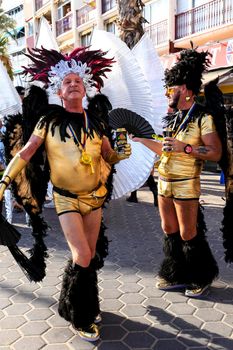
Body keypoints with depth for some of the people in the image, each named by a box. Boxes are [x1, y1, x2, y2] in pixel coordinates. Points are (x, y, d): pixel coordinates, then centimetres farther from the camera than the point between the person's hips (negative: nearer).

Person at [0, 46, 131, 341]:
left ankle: (87, 306, 36)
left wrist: (123, 154, -15)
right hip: (67, 198, -3)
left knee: (91, 255, 12)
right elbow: (25, 153, -8)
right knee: (82, 257, -8)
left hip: (94, 196, 4)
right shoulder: (50, 121, -6)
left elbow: (108, 157, 7)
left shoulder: (96, 120, 2)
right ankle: (79, 317, 16)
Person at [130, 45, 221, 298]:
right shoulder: (173, 118, 13)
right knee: (169, 231, 13)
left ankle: (201, 279, 22)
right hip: (164, 182, 8)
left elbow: (216, 153, -15)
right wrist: (141, 139, 19)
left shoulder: (202, 117, -10)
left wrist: (185, 147, -22)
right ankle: (177, 276, 27)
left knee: (188, 234, 0)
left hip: (185, 185, -8)